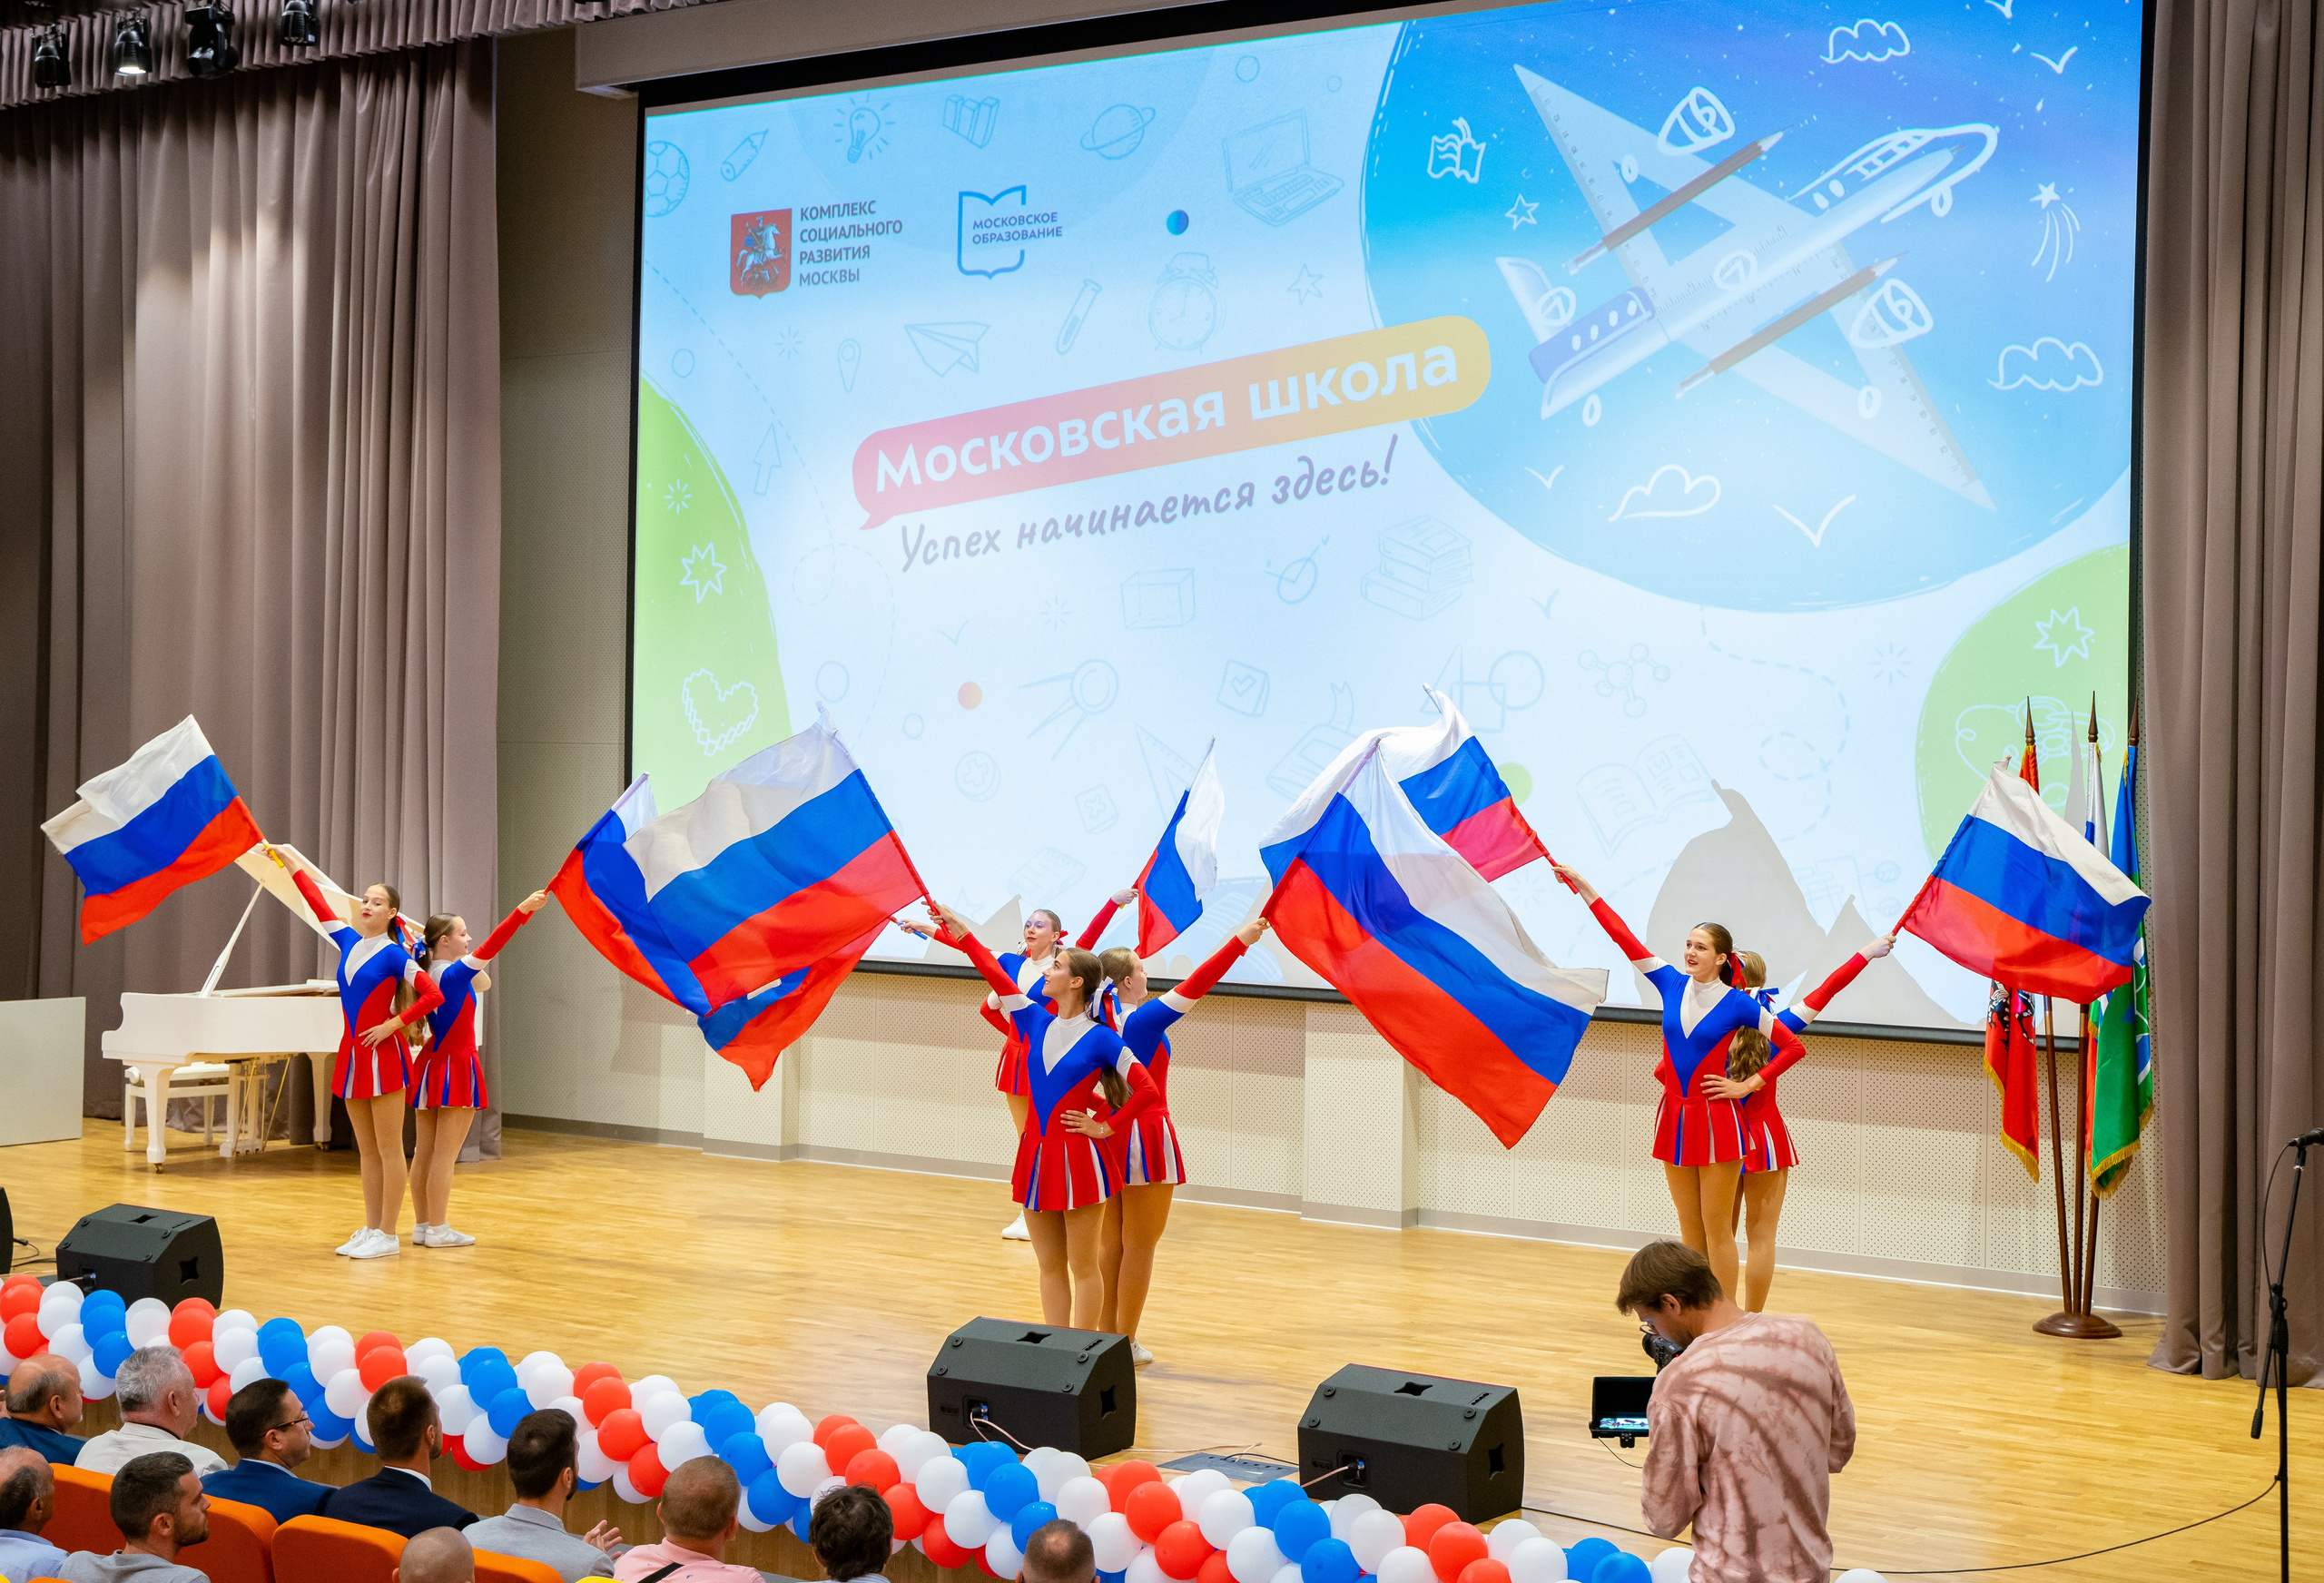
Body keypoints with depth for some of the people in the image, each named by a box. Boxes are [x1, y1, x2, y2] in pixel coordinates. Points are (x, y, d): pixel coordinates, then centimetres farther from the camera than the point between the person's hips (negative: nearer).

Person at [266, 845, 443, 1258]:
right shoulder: (348, 942, 9)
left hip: (383, 1054, -7)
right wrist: (289, 866, 20)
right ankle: (370, 1229, 17)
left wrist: (394, 1026, -15)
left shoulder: (394, 955, -10)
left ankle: (388, 1235, 1)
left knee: (389, 1150, -2)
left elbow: (434, 995, -15)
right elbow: (319, 903, 17)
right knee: (367, 1151, 12)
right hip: (353, 1054, 7)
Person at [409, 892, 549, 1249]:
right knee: (445, 1154, -4)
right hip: (456, 1068, -8)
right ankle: (438, 1229, -2)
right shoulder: (453, 974, -17)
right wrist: (522, 911, -31)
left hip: (430, 1066, 8)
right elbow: (489, 948, -26)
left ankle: (421, 1226, 15)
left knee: (424, 1152, 9)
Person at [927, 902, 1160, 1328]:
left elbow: (1147, 1089, -12)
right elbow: (996, 975, 9)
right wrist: (963, 934, 8)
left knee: (1082, 1268, 3)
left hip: (1077, 1157, -6)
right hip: (1035, 1153, 6)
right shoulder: (1037, 1022, 6)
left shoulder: (1100, 1039, -9)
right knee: (1050, 1266, 10)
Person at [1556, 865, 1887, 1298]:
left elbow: (1795, 1019, -4)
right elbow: (1623, 937, 7)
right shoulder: (1672, 984, 2)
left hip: (1716, 1120, -4)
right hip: (1674, 1116, 4)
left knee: (1717, 1227, -1)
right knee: (1689, 1227, 10)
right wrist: (1581, 887, 11)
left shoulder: (1738, 1005, -8)